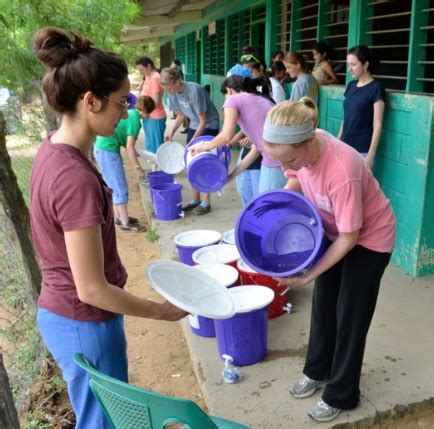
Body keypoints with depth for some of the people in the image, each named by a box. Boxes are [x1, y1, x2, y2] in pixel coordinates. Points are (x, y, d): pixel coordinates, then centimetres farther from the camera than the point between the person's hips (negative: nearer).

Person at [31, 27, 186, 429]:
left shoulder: (54, 147, -2)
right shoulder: (76, 178, -31)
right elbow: (91, 289, -26)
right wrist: (162, 310, -13)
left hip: (61, 312, 8)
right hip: (85, 323, -8)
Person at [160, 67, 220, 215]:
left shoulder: (194, 90, -29)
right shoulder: (173, 93, -8)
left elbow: (203, 121, -23)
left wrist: (192, 141, -22)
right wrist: (172, 131, -8)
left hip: (209, 126, -7)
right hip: (194, 126, 7)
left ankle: (206, 202, 2)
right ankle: (196, 199, 19)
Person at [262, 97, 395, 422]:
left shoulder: (342, 173, -41)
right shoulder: (299, 146, -21)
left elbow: (350, 236, -28)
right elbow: (298, 180, 2)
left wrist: (308, 274, -23)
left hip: (370, 237, -7)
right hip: (334, 230, 7)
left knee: (350, 316, 3)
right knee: (322, 305, 16)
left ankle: (340, 395, 23)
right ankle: (318, 371, 37)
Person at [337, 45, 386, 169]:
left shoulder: (376, 88, -8)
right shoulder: (351, 86, 11)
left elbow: (377, 124, -11)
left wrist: (371, 154, -15)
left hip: (363, 150, -6)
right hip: (346, 146, 6)